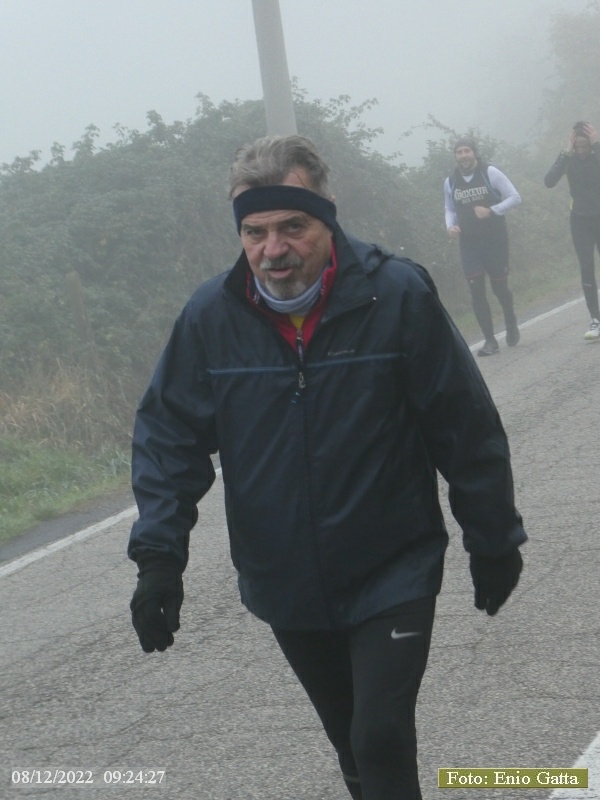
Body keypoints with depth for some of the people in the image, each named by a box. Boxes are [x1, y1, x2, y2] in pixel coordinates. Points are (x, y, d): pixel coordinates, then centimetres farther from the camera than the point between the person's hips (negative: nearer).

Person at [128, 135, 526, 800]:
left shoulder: (399, 294, -16)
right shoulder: (210, 316, -10)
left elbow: (467, 428, -8)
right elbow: (168, 435, -1)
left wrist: (493, 541, -2)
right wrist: (157, 556, -10)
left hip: (392, 576, -3)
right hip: (285, 588, 3)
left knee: (382, 740, -11)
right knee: (350, 739, 19)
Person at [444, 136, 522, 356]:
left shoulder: (490, 173, -6)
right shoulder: (450, 182, 4)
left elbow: (515, 197, -6)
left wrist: (491, 211, -18)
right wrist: (451, 226, -4)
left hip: (495, 239, -2)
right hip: (469, 243, 3)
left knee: (499, 286, 4)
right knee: (476, 290, -6)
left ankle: (511, 325, 34)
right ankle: (490, 340, -1)